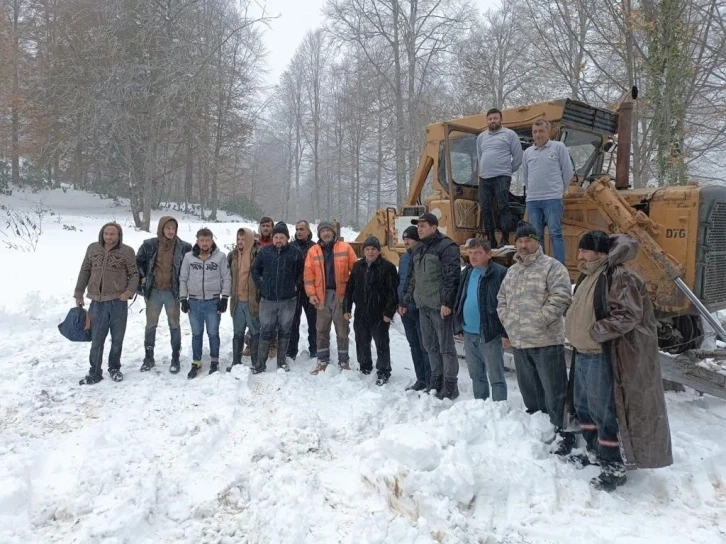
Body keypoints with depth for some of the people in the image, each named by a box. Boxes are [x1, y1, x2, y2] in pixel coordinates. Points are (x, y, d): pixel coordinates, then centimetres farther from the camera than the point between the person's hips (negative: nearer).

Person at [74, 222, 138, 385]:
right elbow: (85, 272, 11)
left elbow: (134, 274, 0)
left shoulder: (127, 251, -3)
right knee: (96, 340, 6)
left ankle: (114, 368, 29)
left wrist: (129, 291, -16)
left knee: (117, 338, 11)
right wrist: (79, 294, 11)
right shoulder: (93, 248, 5)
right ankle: (95, 372, 19)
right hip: (98, 302, 2)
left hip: (118, 302, -1)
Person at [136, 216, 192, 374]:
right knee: (151, 325, 11)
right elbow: (138, 261, 11)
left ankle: (175, 359, 19)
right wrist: (142, 277, 2)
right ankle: (148, 358, 25)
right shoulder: (149, 245, -4)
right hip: (153, 291, 1)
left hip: (173, 292, -1)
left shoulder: (183, 247, -7)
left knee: (174, 325, 8)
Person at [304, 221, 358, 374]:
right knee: (322, 330, 9)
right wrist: (311, 293, -7)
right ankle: (323, 361, 21)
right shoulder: (313, 251, 4)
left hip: (341, 295, -2)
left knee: (342, 330, 7)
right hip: (322, 296, 2)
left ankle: (344, 361, 17)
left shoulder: (345, 248, 0)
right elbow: (309, 274, 2)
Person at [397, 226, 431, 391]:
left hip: (420, 309, -8)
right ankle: (421, 379, 26)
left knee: (425, 346, -2)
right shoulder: (404, 257, 12)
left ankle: (430, 382, 7)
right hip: (405, 309, 8)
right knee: (414, 345, 15)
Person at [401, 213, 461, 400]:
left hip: (440, 306, -8)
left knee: (446, 346, -2)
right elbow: (412, 278, 22)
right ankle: (436, 381, 24)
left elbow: (452, 277, -16)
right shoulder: (417, 250, 17)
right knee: (430, 346, 13)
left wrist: (447, 302, -22)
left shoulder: (446, 247, -9)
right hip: (423, 305, 8)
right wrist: (405, 301, 21)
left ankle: (450, 385, 7)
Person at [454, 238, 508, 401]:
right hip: (469, 334, 7)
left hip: (490, 334, -7)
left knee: (496, 377, 2)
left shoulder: (500, 273, -12)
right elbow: (459, 300, 18)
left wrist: (506, 333, -16)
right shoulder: (466, 273, 11)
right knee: (476, 375, 18)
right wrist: (459, 326, 15)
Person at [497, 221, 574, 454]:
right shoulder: (512, 271, 16)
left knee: (554, 391, -1)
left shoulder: (552, 266, -7)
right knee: (530, 390, 18)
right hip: (518, 342, 7)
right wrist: (508, 322, 7)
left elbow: (561, 297, -17)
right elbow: (502, 299, 22)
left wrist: (538, 321, -17)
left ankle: (562, 432, 10)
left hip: (546, 341, -7)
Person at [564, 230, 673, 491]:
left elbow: (628, 315, -23)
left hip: (603, 356, -10)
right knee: (584, 405, 19)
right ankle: (595, 451, 37)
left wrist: (595, 332, -23)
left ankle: (614, 467, 12)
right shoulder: (588, 277, 14)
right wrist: (577, 337, 12)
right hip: (584, 353, 10)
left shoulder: (619, 276, -17)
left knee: (605, 410, -2)